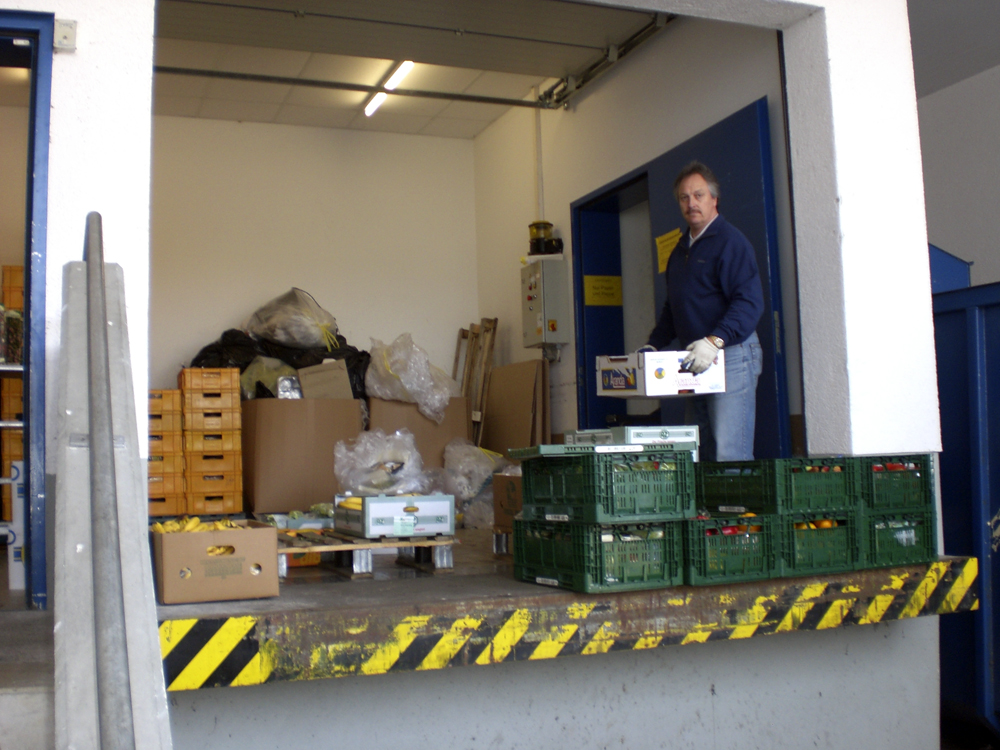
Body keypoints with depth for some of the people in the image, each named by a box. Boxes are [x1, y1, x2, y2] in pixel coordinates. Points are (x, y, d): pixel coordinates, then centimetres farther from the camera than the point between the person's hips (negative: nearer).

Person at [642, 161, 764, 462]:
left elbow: (749, 302, -18)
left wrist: (714, 341, -29)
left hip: (732, 356, -8)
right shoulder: (680, 250, 20)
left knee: (730, 456, -10)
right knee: (698, 453, 8)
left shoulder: (730, 241, -7)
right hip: (695, 362, 8)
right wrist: (652, 346, 15)